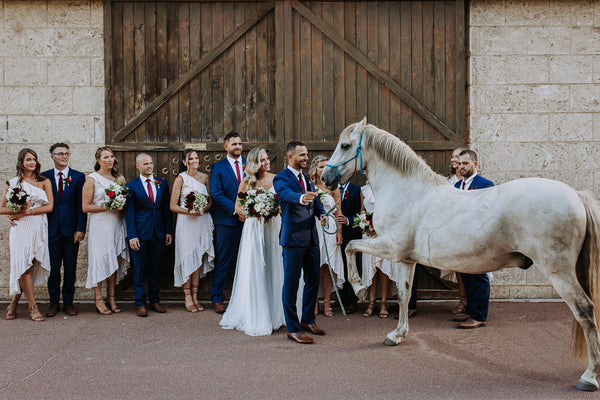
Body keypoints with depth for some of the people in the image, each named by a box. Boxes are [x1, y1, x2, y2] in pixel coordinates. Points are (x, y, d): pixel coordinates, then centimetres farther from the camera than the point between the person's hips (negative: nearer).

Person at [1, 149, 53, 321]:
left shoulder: (44, 182, 9)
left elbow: (50, 206, -1)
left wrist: (27, 212, -11)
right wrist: (18, 210, -12)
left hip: (39, 228, 1)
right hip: (21, 228, -1)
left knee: (30, 265, -1)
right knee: (24, 265, -7)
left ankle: (14, 303, 12)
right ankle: (33, 306, 0)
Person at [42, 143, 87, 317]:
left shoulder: (78, 177, 4)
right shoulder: (44, 177, 7)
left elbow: (82, 205, 1)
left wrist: (80, 229, -6)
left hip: (71, 229, 0)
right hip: (51, 229, 1)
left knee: (70, 267, 5)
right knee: (53, 267, 5)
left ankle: (68, 302, 16)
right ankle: (54, 302, 17)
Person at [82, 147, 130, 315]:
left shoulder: (119, 178, 12)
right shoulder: (92, 179, -2)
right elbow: (85, 207, -7)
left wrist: (121, 205, -3)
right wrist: (107, 207, -15)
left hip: (117, 224, 4)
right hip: (100, 224, -4)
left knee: (114, 260, 6)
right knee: (100, 259, -3)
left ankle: (111, 298, 14)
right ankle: (98, 299, 7)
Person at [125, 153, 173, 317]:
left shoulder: (162, 183, 9)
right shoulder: (131, 186, 0)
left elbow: (166, 209, 10)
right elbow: (129, 213, -4)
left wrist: (168, 231, 4)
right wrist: (132, 236, -11)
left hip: (159, 234, 3)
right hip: (140, 234, -3)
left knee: (156, 268, 10)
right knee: (139, 270, 4)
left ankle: (155, 301, 21)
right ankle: (140, 303, 13)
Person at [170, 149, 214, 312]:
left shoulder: (205, 177, 8)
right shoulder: (180, 179, -3)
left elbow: (211, 200, 13)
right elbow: (173, 206, -5)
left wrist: (205, 209, -8)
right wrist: (189, 211, -18)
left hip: (203, 221, 4)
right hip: (186, 223, -3)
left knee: (199, 259, 6)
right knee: (188, 258, -2)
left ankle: (195, 297, 14)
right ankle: (187, 298, 9)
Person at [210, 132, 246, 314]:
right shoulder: (217, 167, 3)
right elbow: (217, 195, -6)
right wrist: (236, 210, -14)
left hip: (248, 219, 2)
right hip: (227, 221, -2)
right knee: (223, 261, 2)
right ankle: (217, 299, 12)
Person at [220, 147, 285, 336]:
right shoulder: (246, 182, 0)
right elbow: (238, 206, 6)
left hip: (273, 227, 2)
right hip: (253, 229, -2)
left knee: (273, 269, 7)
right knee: (254, 271, -1)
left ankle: (273, 314, 19)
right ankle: (254, 318, 6)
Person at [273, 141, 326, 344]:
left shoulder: (307, 178, 16)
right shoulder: (281, 179, -9)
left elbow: (315, 200, 14)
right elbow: (286, 194, -29)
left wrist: (322, 213, -8)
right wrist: (301, 198, -51)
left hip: (311, 236, 8)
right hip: (293, 237, -8)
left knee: (313, 279, 15)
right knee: (291, 282, -2)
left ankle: (308, 320, 31)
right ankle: (292, 329, 6)